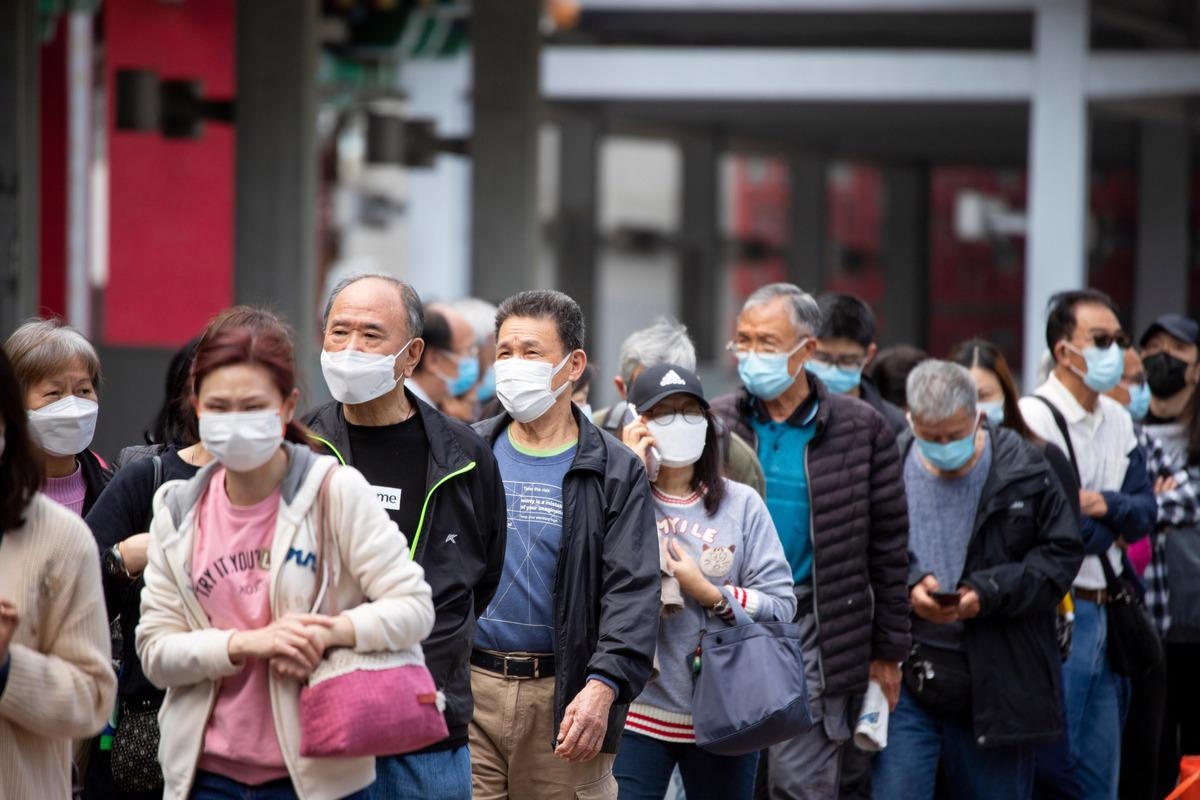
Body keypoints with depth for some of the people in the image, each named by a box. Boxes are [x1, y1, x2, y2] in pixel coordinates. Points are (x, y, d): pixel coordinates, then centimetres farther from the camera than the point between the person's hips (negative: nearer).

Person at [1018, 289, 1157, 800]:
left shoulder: (1117, 421, 13)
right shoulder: (1035, 419, -14)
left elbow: (1146, 510, 9)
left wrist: (1105, 505, -11)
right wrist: (1112, 527, -5)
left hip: (1108, 612, 8)